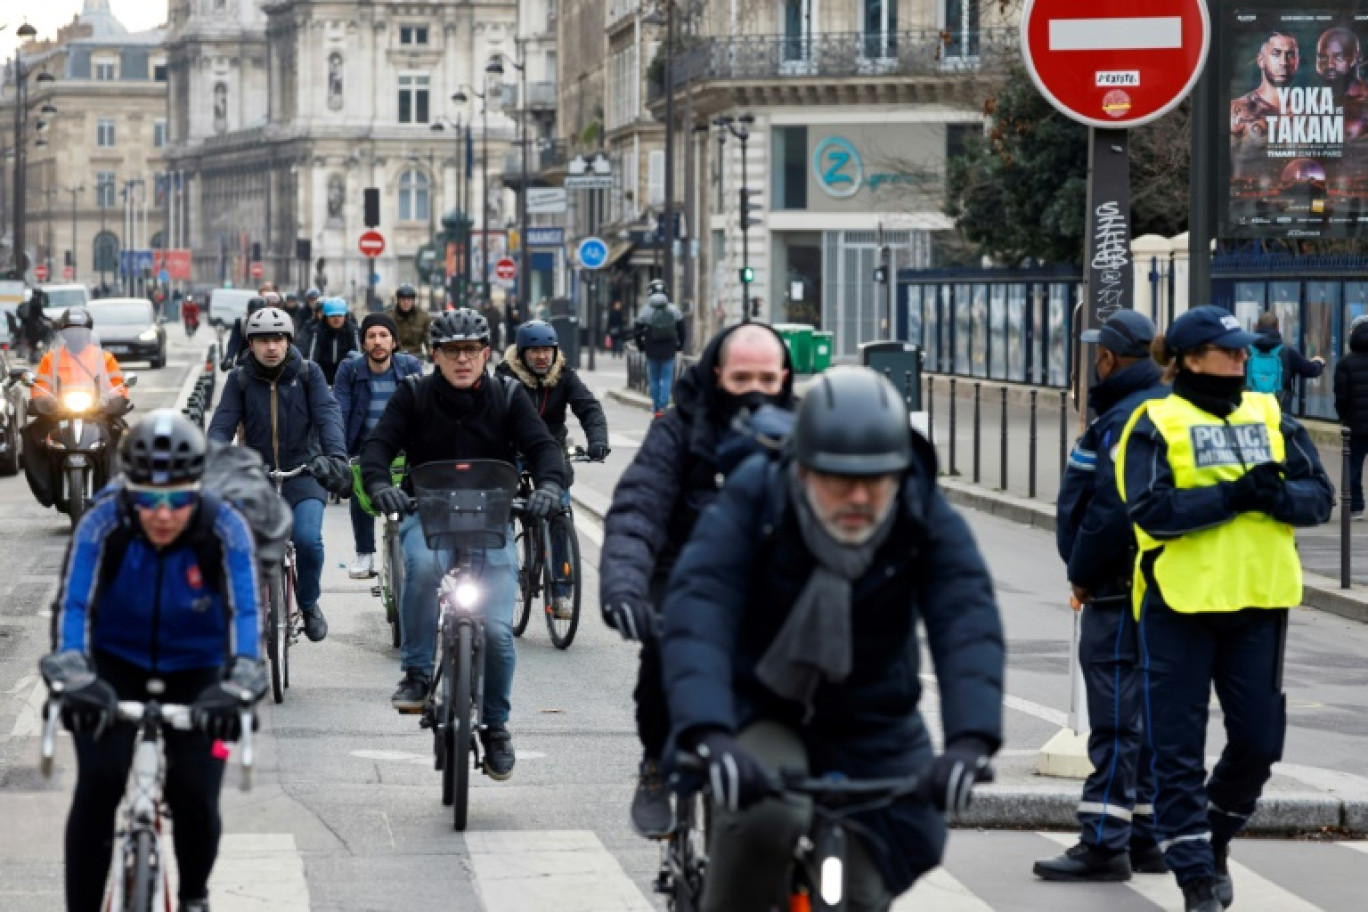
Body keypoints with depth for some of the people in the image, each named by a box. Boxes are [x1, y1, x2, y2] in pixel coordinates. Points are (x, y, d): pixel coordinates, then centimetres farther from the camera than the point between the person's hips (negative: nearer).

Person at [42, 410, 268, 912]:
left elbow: (243, 612, -33)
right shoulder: (102, 525, -24)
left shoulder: (224, 530, -24)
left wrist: (237, 684, -50)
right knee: (97, 786, -20)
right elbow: (73, 604, -33)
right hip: (115, 667, 0)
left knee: (195, 797, -11)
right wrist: (72, 677, -52)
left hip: (195, 675, 0)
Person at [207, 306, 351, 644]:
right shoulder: (240, 380, 2)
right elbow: (222, 426, -7)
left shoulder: (308, 374, -1)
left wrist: (336, 457, -31)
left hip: (303, 474, -1)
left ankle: (309, 605, 3)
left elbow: (328, 416, -12)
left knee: (307, 539, -24)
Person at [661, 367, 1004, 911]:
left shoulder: (928, 522, -17)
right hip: (757, 715, -3)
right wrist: (709, 736, -51)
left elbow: (968, 624, -30)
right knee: (766, 816, -33)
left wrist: (970, 740, -48)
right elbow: (696, 615, -34)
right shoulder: (751, 503, -22)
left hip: (870, 730, 3)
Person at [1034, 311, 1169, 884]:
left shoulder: (1125, 420, -18)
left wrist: (1082, 574, -12)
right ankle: (1143, 836, 21)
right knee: (1144, 715, 15)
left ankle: (1105, 844, -7)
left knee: (1114, 718, -8)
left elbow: (1110, 510, -25)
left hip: (1120, 592, -10)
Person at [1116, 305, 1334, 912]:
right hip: (1181, 606, -4)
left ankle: (1215, 838, 31)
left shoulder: (1269, 417, 11)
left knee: (1259, 739, 7)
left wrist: (1277, 495, -16)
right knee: (1179, 747, -1)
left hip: (1258, 601, 4)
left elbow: (1320, 495, 5)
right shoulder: (1156, 424, -3)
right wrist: (1232, 496, -22)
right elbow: (1151, 510, -15)